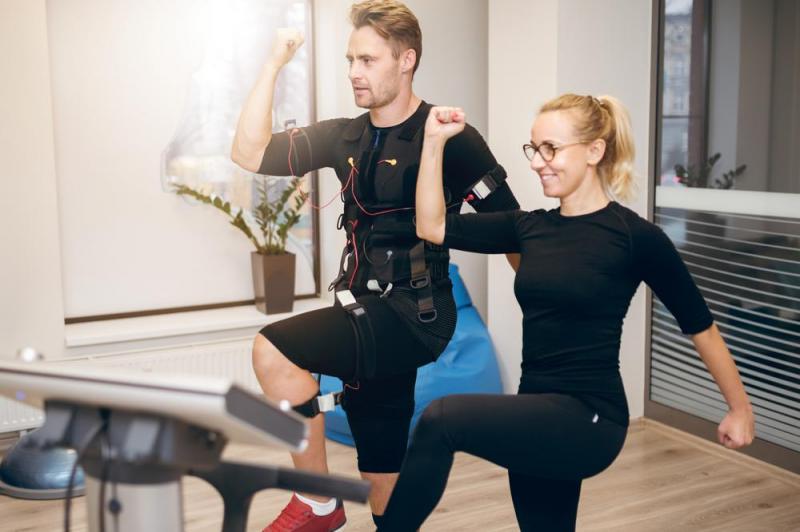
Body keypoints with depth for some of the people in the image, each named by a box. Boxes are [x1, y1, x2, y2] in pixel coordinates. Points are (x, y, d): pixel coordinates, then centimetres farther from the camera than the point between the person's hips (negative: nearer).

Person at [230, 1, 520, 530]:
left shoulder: (448, 138, -11)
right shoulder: (345, 136, 7)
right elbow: (250, 154, 4)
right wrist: (275, 64, 1)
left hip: (413, 315, -7)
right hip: (369, 314, 7)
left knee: (273, 350, -22)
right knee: (383, 473, 13)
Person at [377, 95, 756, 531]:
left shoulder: (635, 237, -11)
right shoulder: (531, 227, 6)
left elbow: (700, 327, -1)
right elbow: (432, 227, 4)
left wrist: (740, 409, 5)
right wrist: (434, 141, -3)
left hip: (589, 419, -7)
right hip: (538, 415, 7)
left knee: (442, 418, -24)